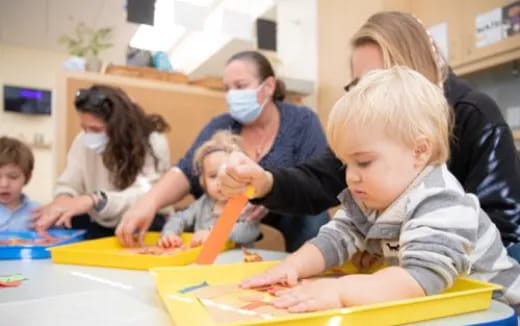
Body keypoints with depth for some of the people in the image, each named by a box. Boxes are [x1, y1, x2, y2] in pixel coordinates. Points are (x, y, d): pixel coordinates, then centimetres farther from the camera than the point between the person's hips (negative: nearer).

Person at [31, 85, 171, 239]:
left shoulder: (153, 143, -18)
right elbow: (68, 184, -1)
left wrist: (94, 201, -45)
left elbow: (145, 198, -30)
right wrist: (63, 200, -27)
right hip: (99, 225, 3)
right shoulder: (84, 140, -3)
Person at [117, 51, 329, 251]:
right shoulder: (220, 127, 2)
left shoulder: (302, 122, -5)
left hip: (297, 223, -2)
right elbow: (186, 172, -10)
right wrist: (149, 202, -30)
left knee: (308, 222, -33)